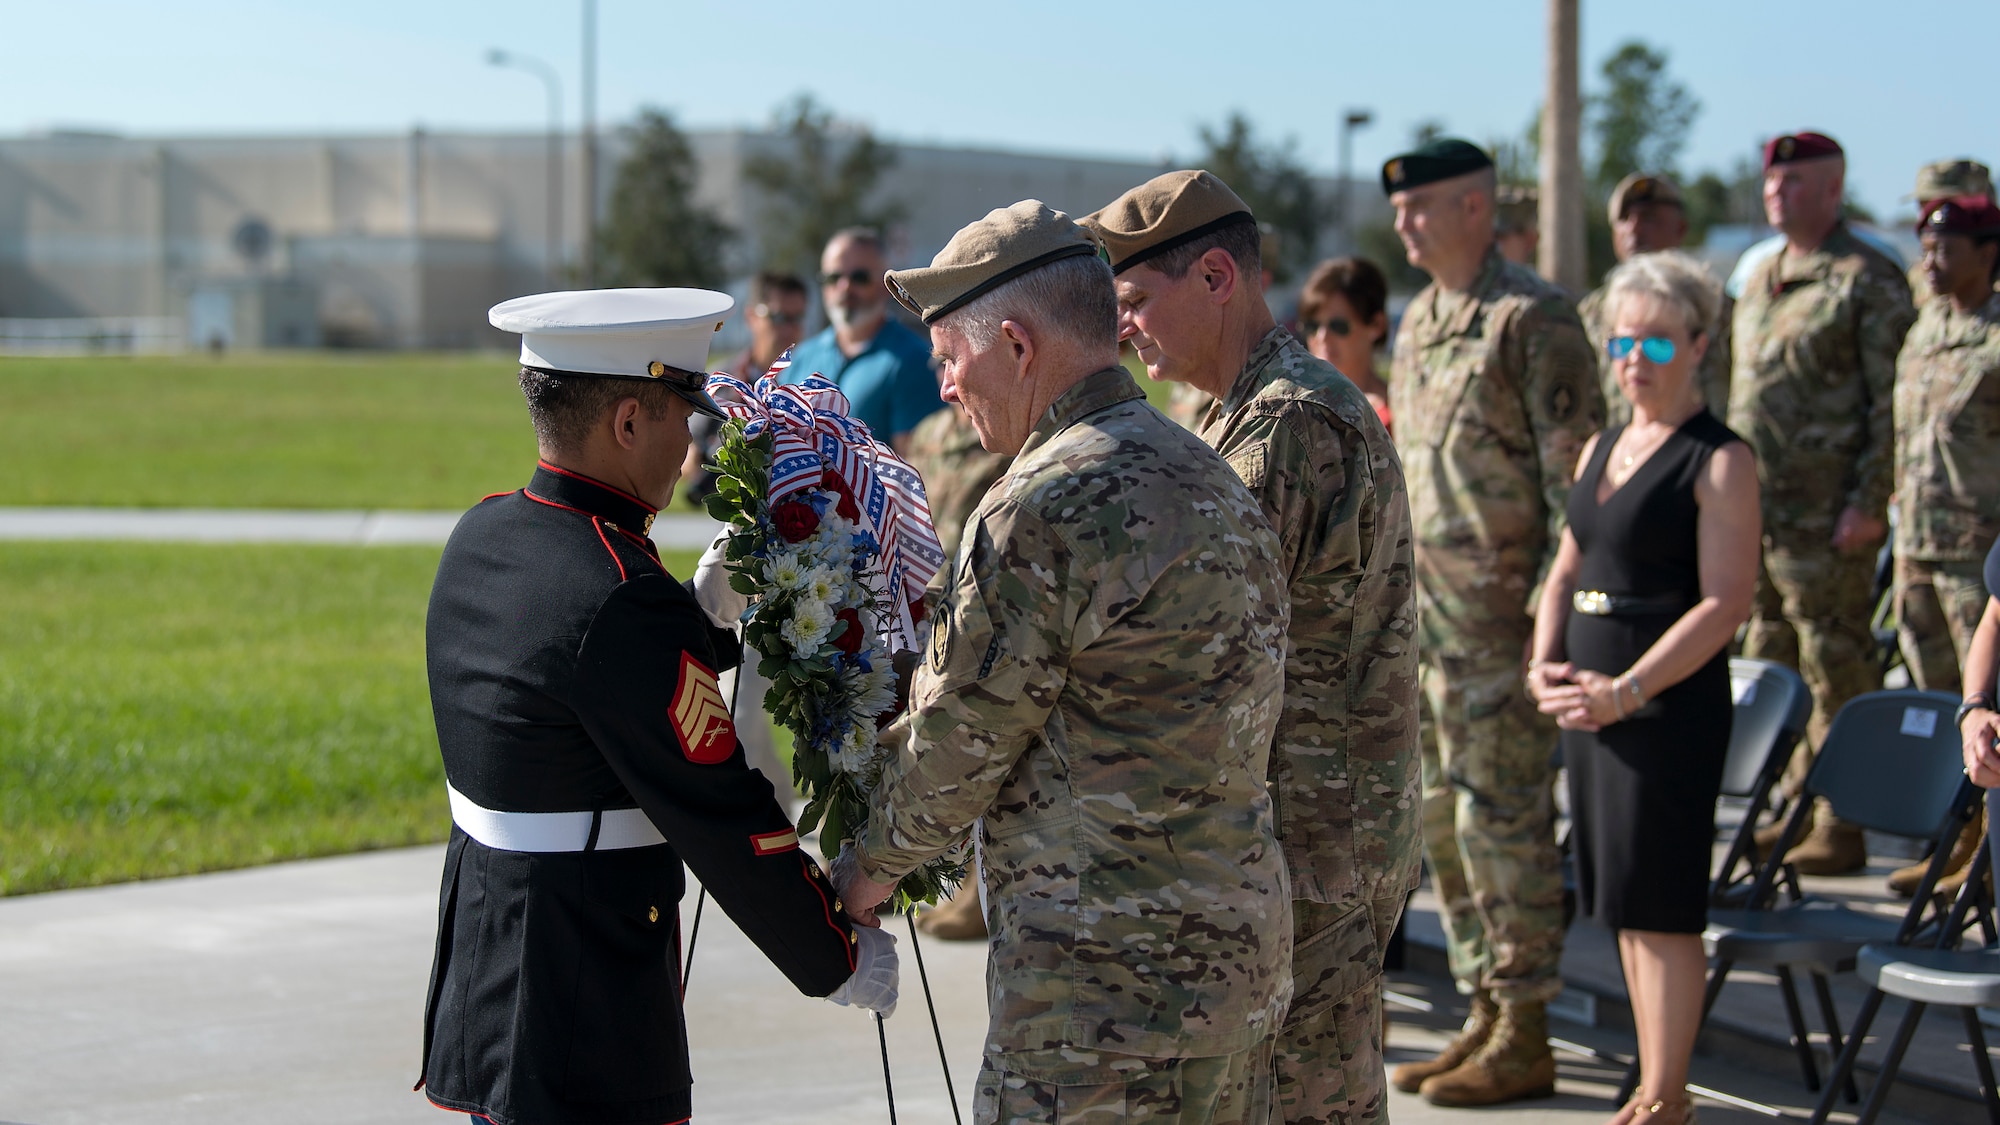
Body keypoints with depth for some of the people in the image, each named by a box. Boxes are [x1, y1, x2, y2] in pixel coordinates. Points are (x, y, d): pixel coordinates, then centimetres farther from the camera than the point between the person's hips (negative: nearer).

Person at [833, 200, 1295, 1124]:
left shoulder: (1045, 508, -17)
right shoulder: (1207, 476, 12)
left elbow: (960, 739, -10)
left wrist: (870, 866, 8)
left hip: (1106, 988, -9)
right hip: (1243, 945, 9)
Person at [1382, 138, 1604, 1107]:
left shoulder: (1534, 319, -12)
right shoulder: (1419, 324, 15)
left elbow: (1574, 480, -14)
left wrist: (1552, 614, -18)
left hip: (1503, 625, -9)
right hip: (1423, 622, 9)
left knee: (1504, 822, -4)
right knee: (1440, 819, 12)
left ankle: (1525, 1039, 5)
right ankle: (1485, 1013, 22)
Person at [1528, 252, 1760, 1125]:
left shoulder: (1719, 461, -9)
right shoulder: (1601, 449, 15)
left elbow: (1725, 603, -16)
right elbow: (1565, 572, 20)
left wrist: (1625, 692, -21)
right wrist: (1544, 663, 2)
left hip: (1670, 702, -8)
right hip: (1592, 700, 8)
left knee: (1662, 904, -3)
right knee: (1624, 903, 12)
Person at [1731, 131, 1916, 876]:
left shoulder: (1868, 283, -9)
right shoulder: (1762, 282, 16)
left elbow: (1891, 403, -13)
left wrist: (1868, 504, -18)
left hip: (1826, 520, -8)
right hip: (1756, 514, 8)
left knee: (1836, 673, -2)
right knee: (1772, 666, 13)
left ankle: (1841, 829, 3)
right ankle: (1798, 807, 23)